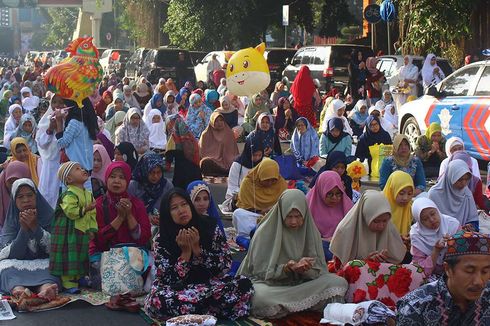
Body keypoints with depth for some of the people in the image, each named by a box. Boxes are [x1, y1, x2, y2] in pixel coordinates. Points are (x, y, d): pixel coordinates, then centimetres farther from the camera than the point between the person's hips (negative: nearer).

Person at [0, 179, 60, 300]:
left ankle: (45, 289, -62)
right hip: (17, 265, 1)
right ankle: (18, 290, -58)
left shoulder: (49, 217, 0)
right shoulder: (10, 223, 3)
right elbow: (12, 254, -8)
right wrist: (24, 229, -19)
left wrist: (35, 226, -20)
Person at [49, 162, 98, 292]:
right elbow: (70, 211, -26)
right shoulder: (69, 194, -14)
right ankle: (68, 282, -1)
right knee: (69, 257, -6)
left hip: (84, 233, 8)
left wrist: (92, 229, 1)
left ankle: (77, 278, 28)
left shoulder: (88, 194, 11)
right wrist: (85, 209, -25)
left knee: (81, 258, 15)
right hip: (69, 233, -8)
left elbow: (93, 214, 10)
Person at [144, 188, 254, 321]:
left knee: (244, 284, -25)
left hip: (211, 283, 1)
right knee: (157, 301, -34)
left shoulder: (210, 228, -6)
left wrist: (197, 249, -19)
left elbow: (225, 266, -9)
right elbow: (169, 280, -12)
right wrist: (185, 253, -22)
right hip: (179, 289, -1)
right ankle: (214, 310, -18)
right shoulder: (161, 240, -8)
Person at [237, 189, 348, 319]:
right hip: (270, 282, -4)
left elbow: (318, 269, -2)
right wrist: (286, 268, -27)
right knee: (260, 297, -39)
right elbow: (260, 270, -11)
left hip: (302, 282, 4)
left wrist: (306, 268, -26)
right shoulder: (265, 233, -12)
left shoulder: (310, 232, -1)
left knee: (339, 283, -17)